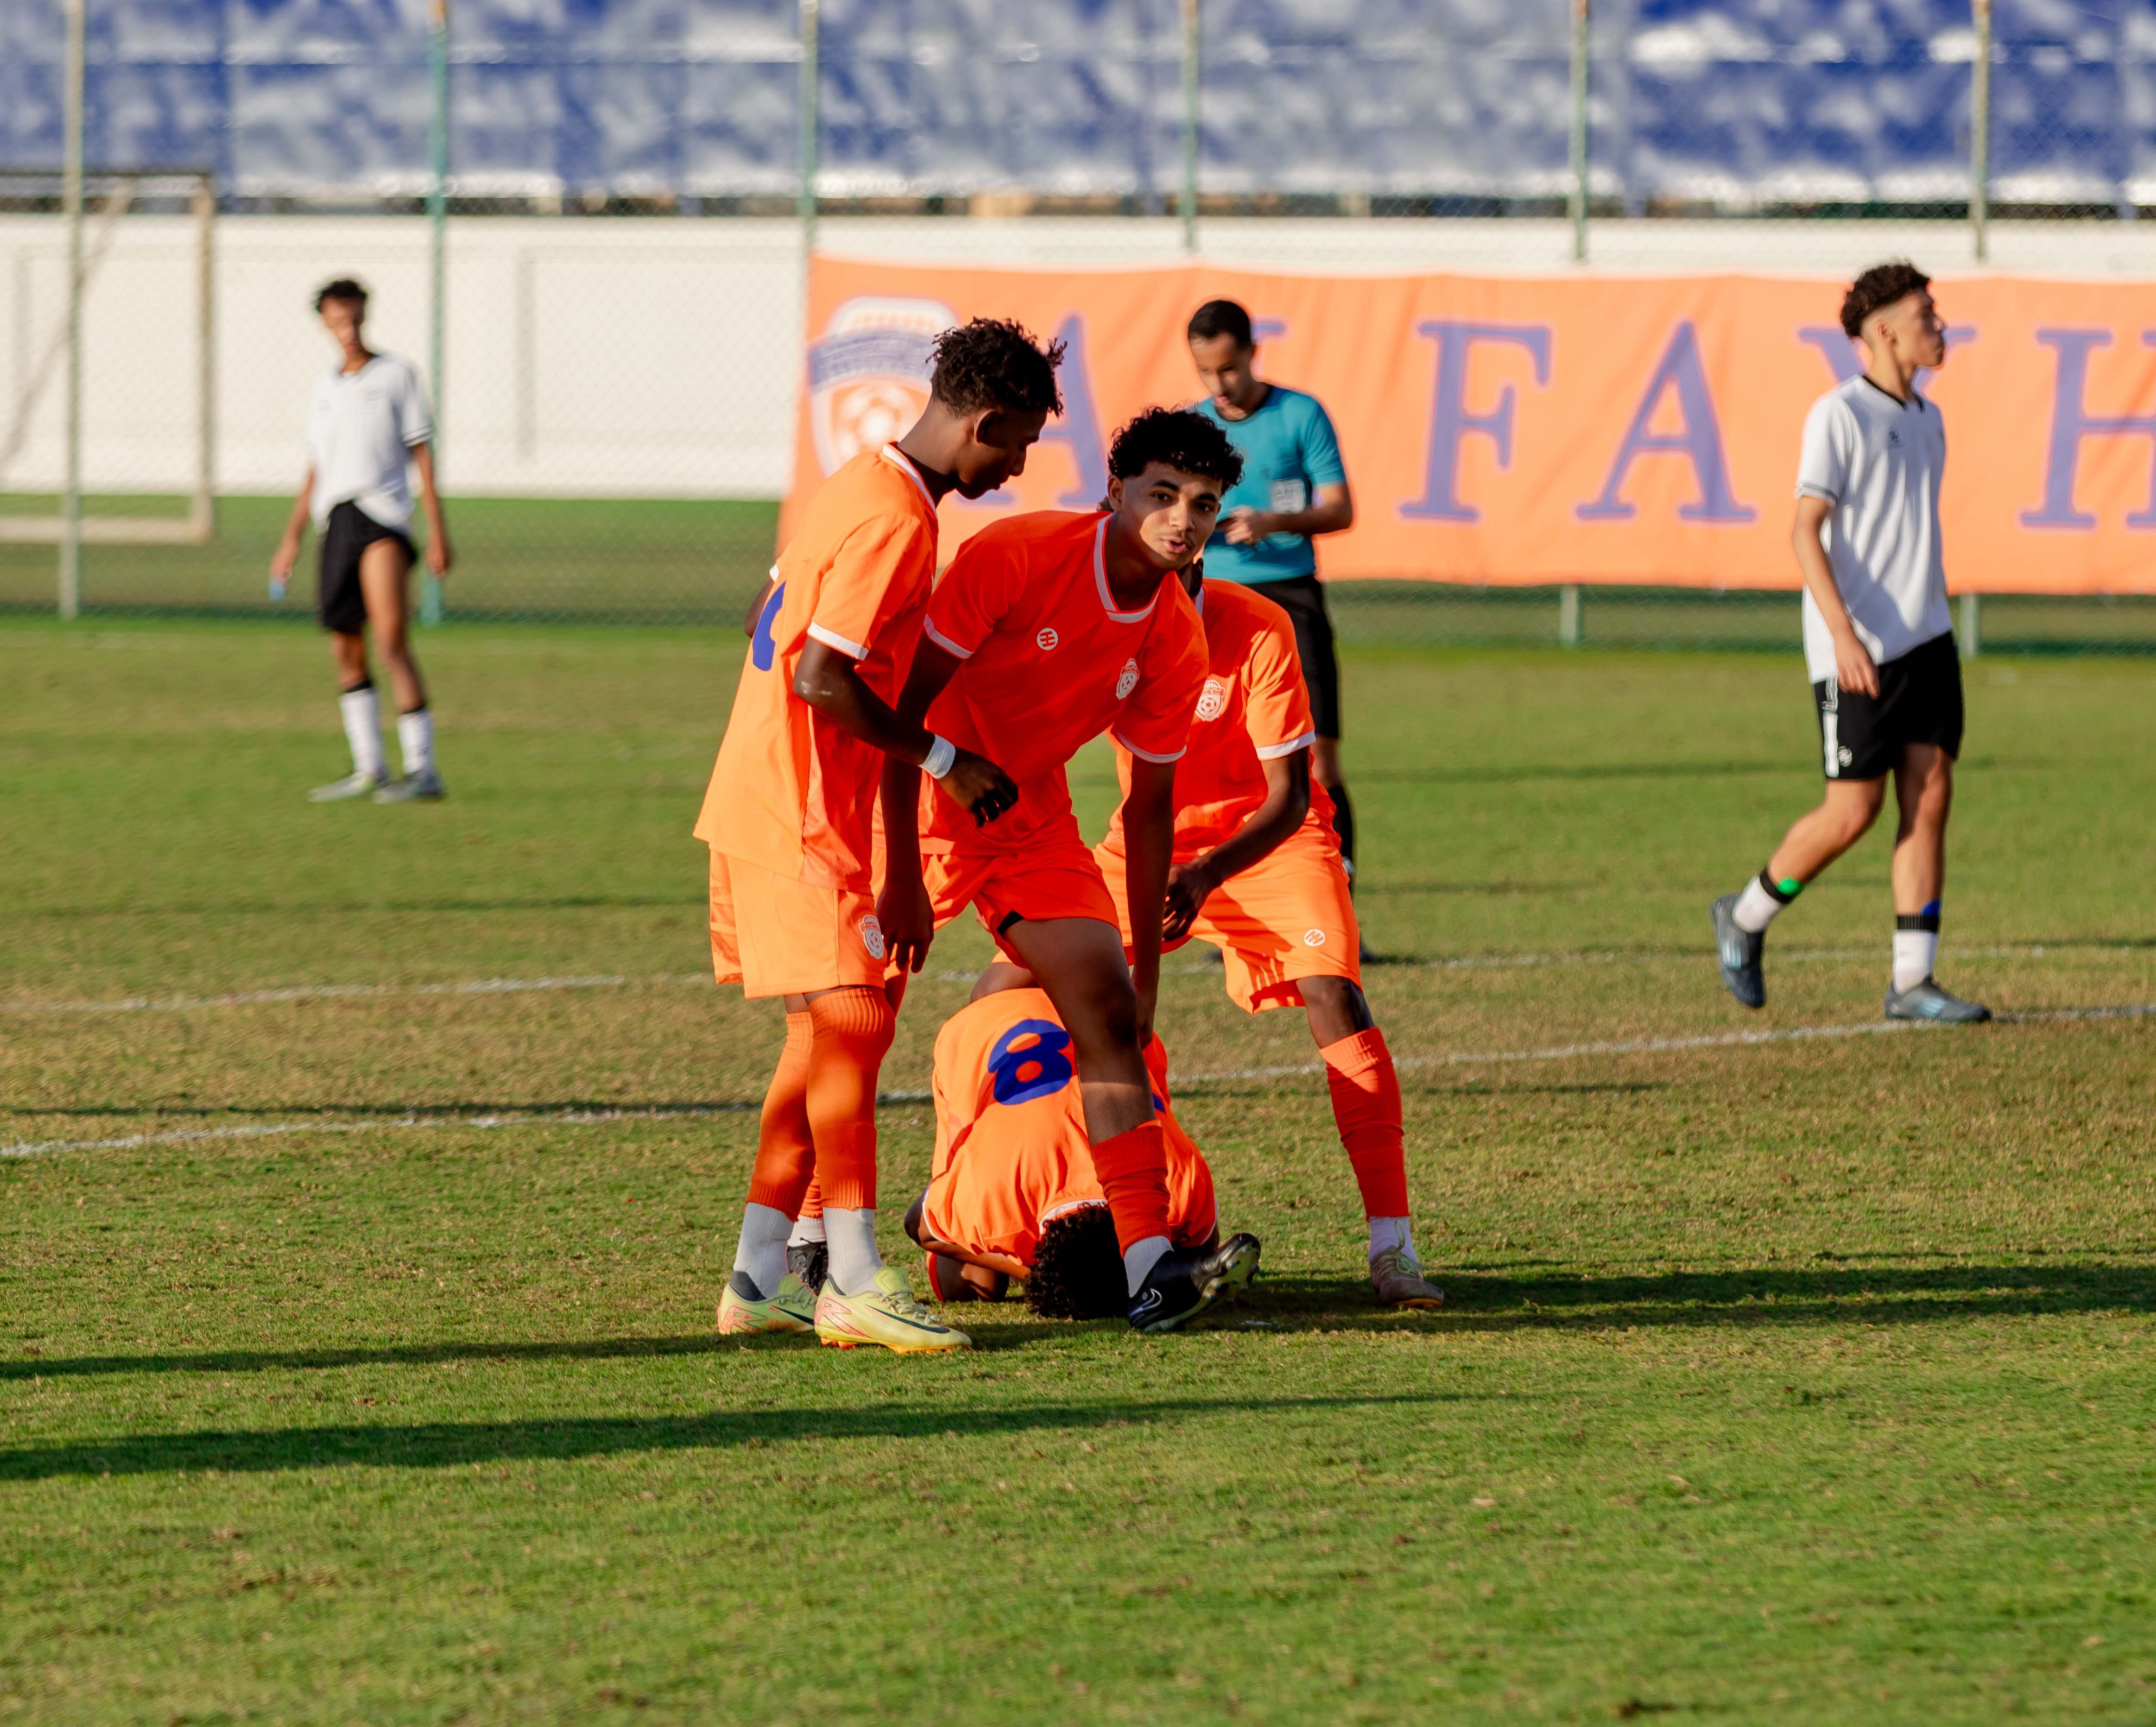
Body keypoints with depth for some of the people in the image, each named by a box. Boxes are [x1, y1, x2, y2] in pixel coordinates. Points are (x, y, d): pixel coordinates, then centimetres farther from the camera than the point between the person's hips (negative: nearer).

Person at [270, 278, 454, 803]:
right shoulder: (324, 388, 20)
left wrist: (438, 532, -3)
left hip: (383, 512, -6)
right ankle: (368, 770, 14)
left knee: (392, 640, -18)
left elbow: (422, 454, 3)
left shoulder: (397, 374, 6)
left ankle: (422, 769, -19)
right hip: (334, 520, 6)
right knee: (346, 649, 5)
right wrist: (292, 540, 21)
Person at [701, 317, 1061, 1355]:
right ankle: (857, 1282, -16)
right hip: (799, 813, -10)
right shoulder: (895, 521, -17)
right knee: (850, 1018, -12)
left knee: (830, 1033, 12)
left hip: (764, 796, 10)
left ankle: (760, 1276, 13)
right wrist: (939, 758, -14)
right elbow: (821, 676, -24)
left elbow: (766, 623, 22)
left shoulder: (863, 487, 14)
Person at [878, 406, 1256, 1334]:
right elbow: (905, 703, -20)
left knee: (1110, 1010, -9)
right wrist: (902, 876, -23)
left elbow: (1150, 804, 5)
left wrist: (1145, 969, 7)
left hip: (1031, 816, 5)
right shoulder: (1018, 556, -23)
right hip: (921, 803, -5)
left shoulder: (1176, 645, -6)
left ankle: (1150, 1262, -17)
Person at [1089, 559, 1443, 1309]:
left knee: (1334, 995, -25)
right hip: (1150, 836, 3)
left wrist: (1206, 876, -42)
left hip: (1265, 835, -3)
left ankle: (1392, 1247, -25)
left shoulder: (1258, 633, -27)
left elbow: (1289, 796, -26)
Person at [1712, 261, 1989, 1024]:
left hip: (1924, 639, 7)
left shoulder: (1925, 419, 14)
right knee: (1853, 812, -5)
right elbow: (1805, 530, -16)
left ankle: (1912, 982, 0)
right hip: (1856, 649, -7)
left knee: (1931, 796, -1)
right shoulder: (1839, 415, -10)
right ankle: (1746, 917, 18)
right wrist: (1843, 633, -25)